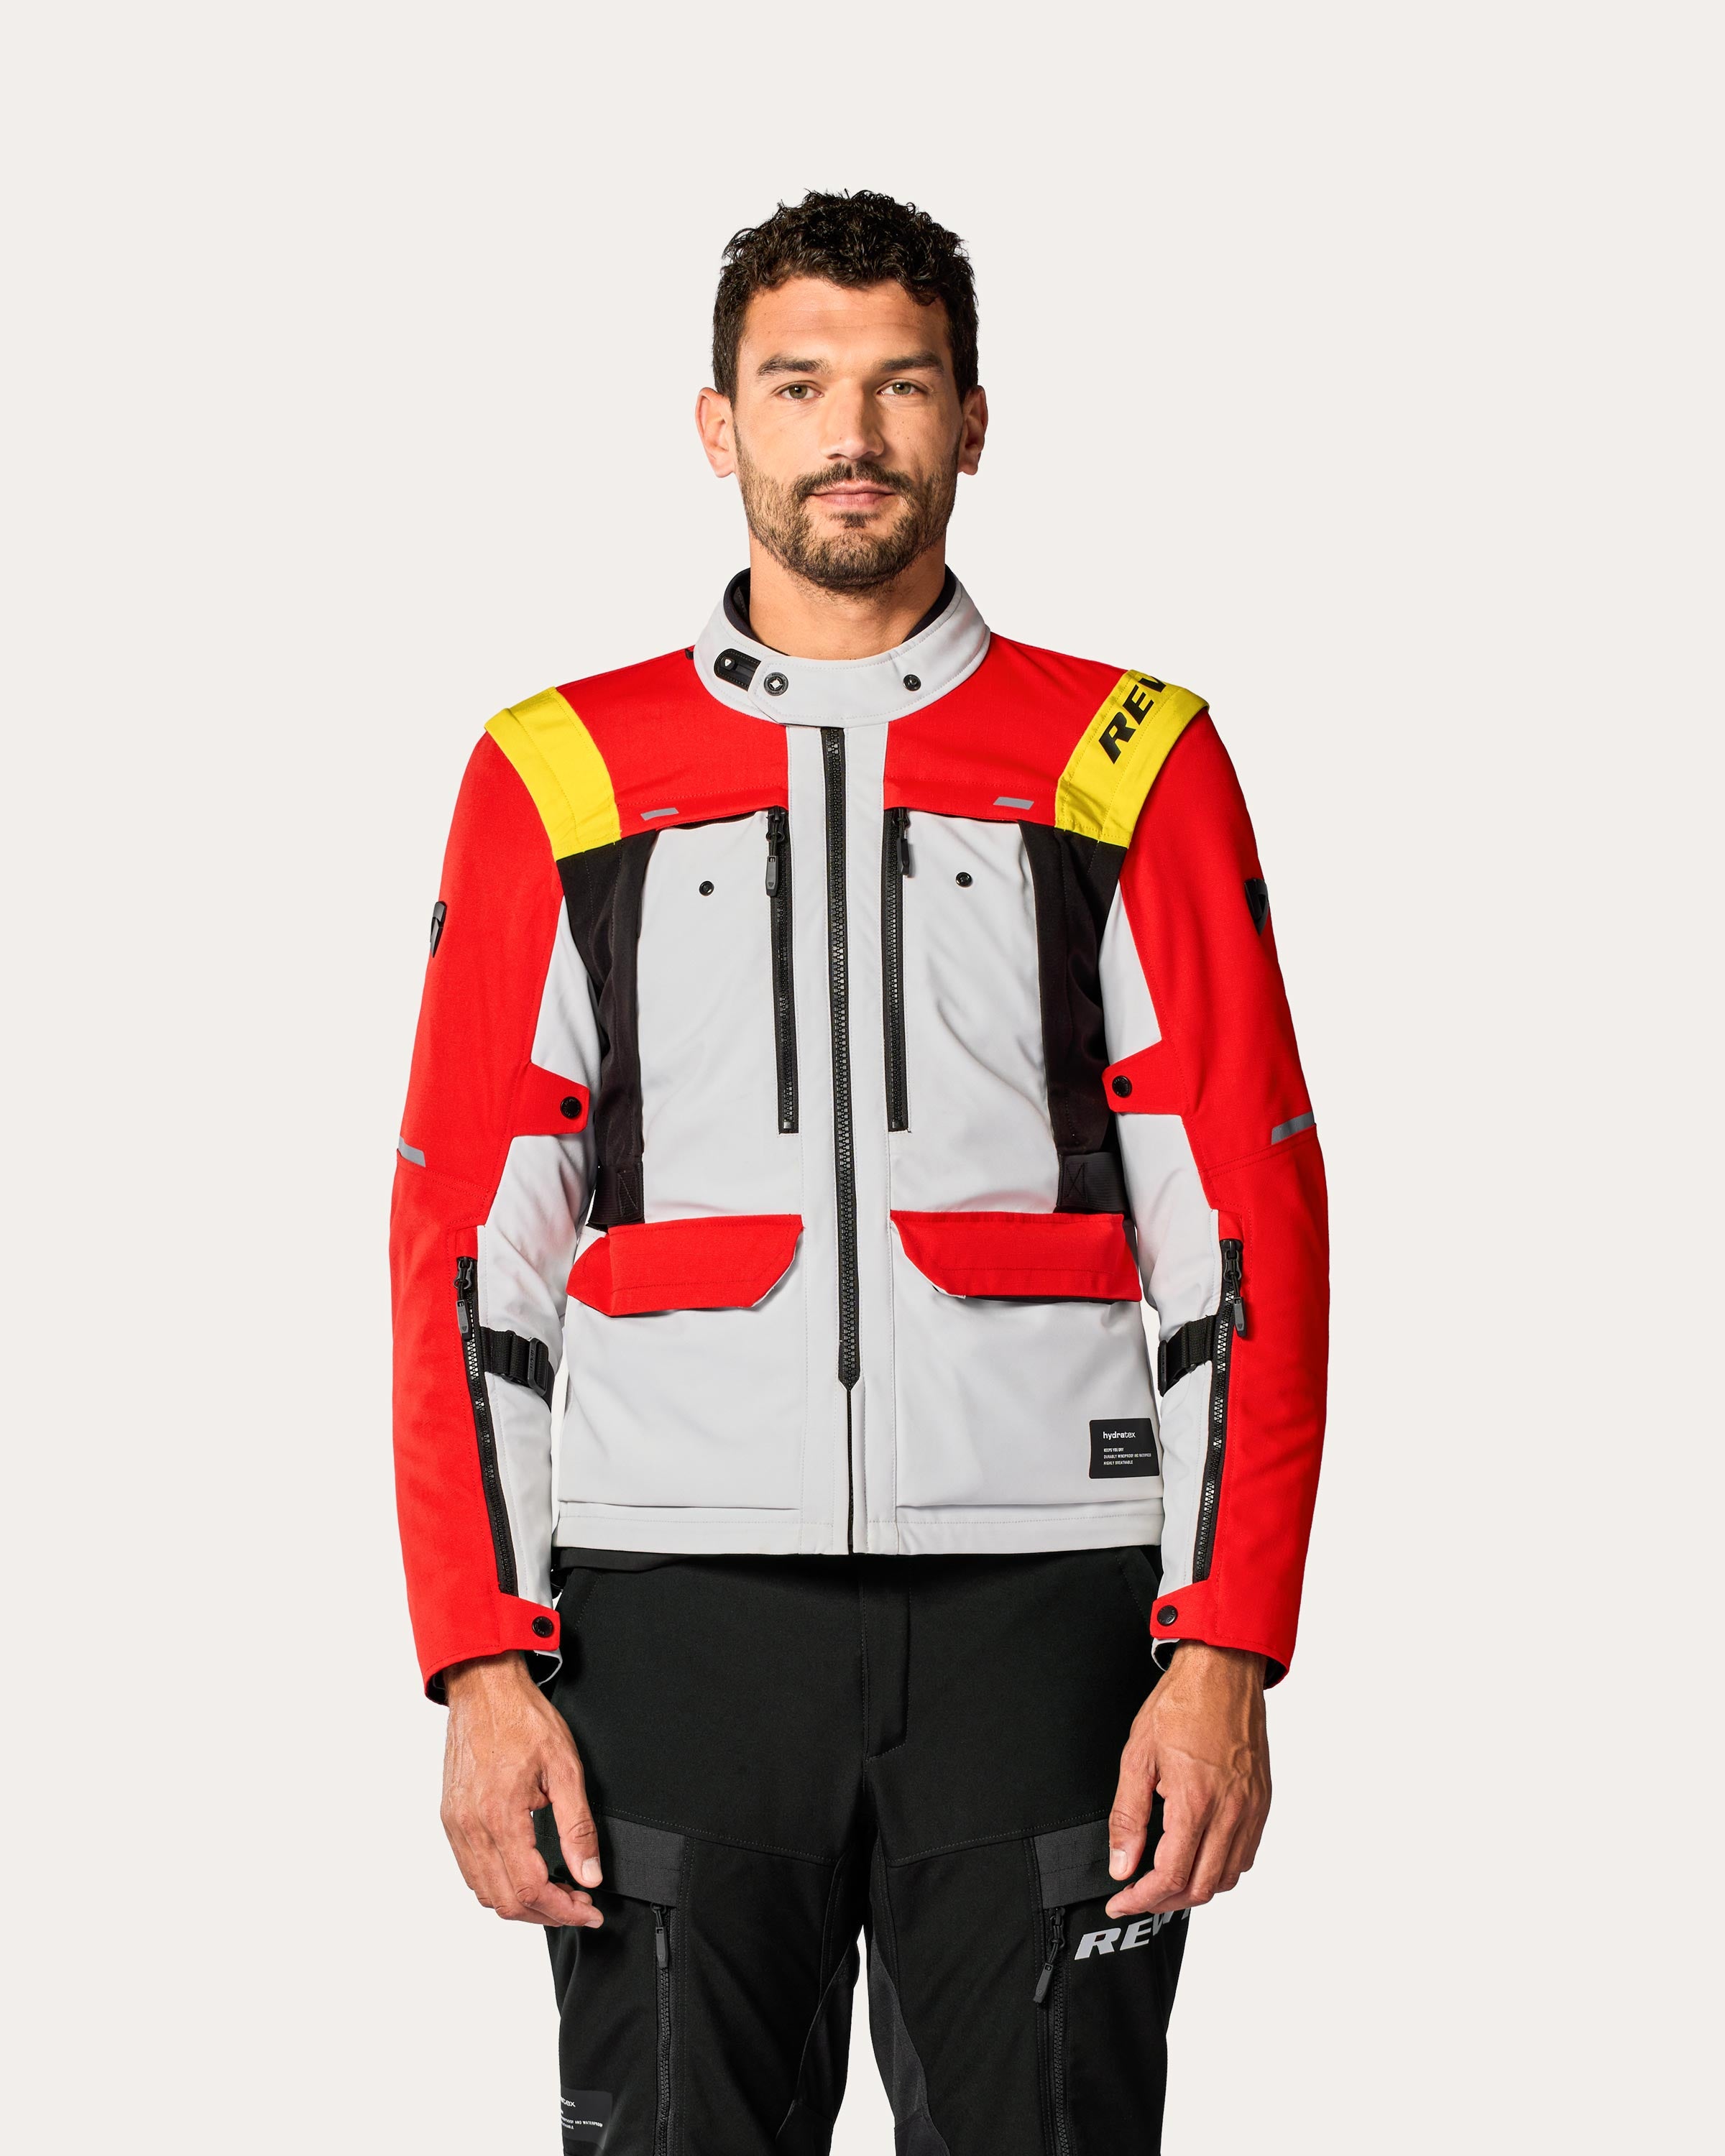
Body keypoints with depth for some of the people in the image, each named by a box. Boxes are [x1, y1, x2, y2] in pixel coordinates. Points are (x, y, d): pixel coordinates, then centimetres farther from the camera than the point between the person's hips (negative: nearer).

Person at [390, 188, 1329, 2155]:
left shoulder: (1137, 768, 7)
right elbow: (466, 1254, 7)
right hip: (670, 1620, 1)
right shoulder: (561, 778, 8)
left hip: (1038, 1611, 0)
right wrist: (482, 1663, -3)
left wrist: (1222, 1656, -6)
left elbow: (1245, 1235, 3)